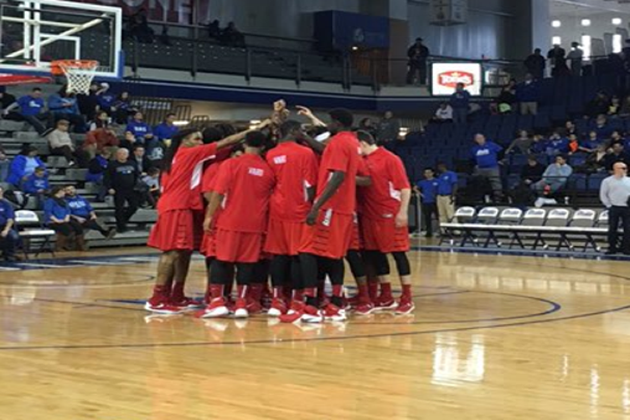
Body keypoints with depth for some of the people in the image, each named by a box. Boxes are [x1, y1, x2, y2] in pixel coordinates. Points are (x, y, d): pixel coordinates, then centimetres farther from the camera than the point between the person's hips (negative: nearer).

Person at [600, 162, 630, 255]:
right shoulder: (607, 181, 0)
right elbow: (603, 195, 1)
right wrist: (609, 205, -4)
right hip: (614, 208, -2)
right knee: (612, 229, 2)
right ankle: (612, 248, 10)